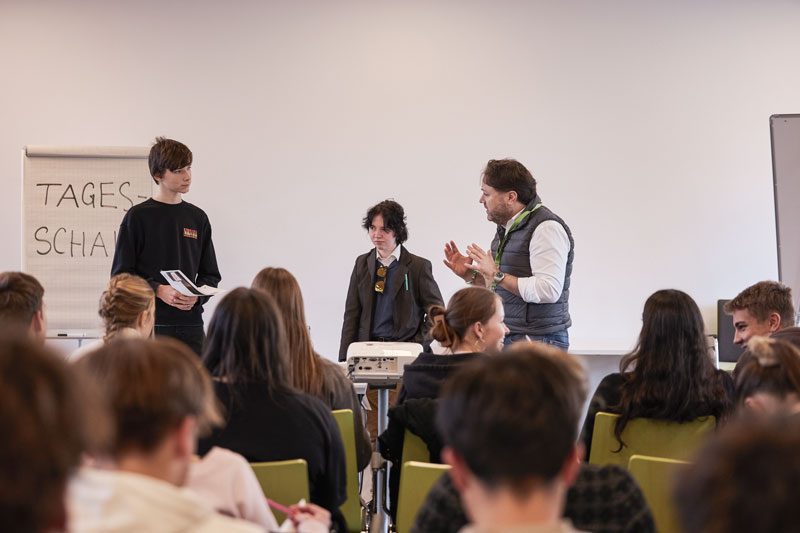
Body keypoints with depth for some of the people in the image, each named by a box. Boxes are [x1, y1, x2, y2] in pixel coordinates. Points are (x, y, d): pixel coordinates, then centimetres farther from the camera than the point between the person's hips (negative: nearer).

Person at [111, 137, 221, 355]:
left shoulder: (197, 218, 12)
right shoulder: (138, 216, 0)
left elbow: (210, 275, 15)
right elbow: (121, 274, -2)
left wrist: (197, 295, -6)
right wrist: (158, 290, -16)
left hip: (190, 323, 4)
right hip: (150, 324, -3)